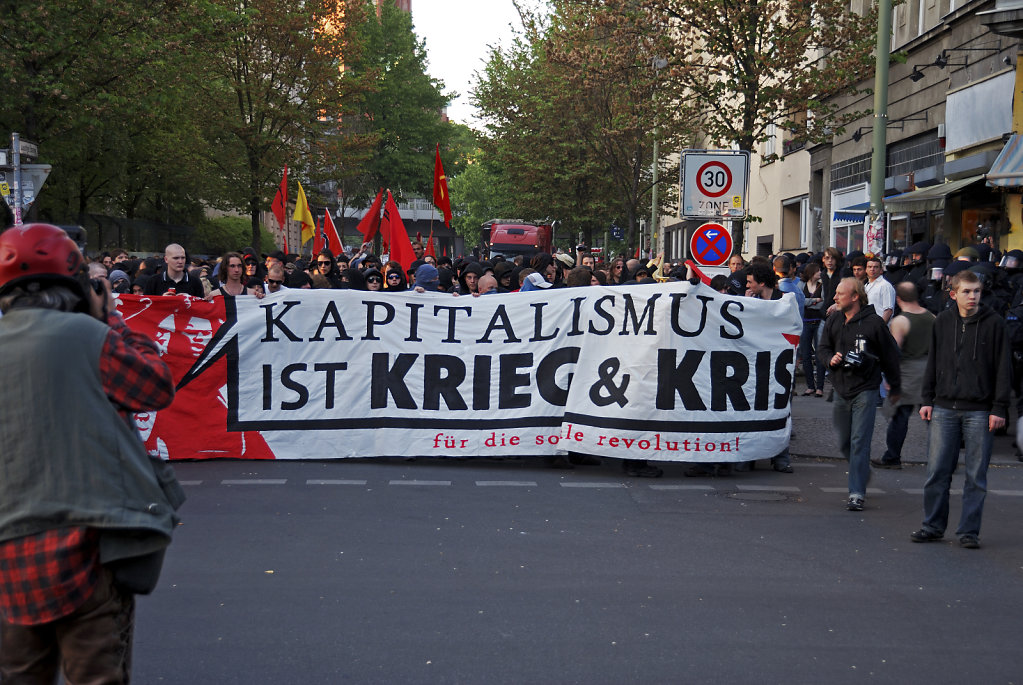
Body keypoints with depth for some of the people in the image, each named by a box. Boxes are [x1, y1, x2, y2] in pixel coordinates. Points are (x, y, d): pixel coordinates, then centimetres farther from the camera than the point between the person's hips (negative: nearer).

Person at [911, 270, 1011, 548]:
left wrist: (999, 408, -7)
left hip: (980, 411, -2)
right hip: (944, 409, 3)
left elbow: (1003, 368, -2)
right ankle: (933, 526, 15)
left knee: (976, 475, 3)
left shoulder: (994, 323, -2)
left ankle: (969, 531, 11)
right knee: (937, 471, 3)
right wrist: (927, 400, 8)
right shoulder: (942, 322, 7)